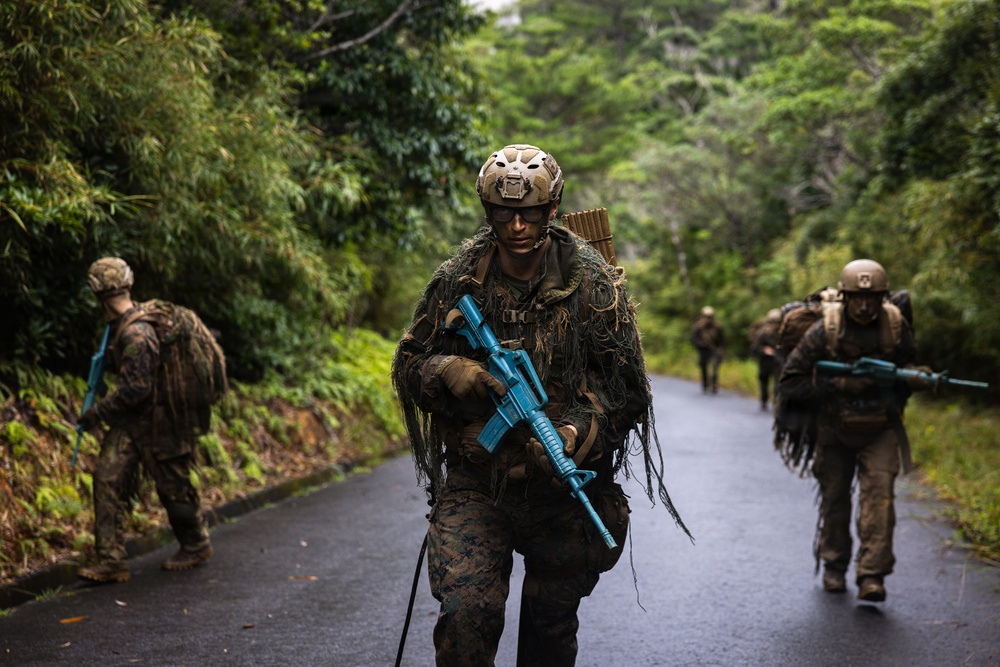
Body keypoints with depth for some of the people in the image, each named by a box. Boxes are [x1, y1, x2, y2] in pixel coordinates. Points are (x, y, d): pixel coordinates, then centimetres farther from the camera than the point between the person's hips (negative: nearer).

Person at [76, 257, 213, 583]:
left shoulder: (135, 336, -26)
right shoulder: (124, 325, 5)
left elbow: (136, 389, -26)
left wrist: (97, 413, -17)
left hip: (157, 424, -9)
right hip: (132, 422, 9)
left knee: (173, 488, 7)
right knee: (108, 478, -1)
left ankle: (196, 546, 30)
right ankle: (111, 561, -1)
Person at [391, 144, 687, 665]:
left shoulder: (594, 284, -5)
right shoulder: (456, 281, -1)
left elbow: (625, 388, -5)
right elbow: (408, 365, 8)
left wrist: (575, 433, -23)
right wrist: (450, 372, -15)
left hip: (563, 486, 0)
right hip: (474, 482, 0)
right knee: (466, 615, -17)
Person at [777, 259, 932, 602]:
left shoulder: (897, 326, -11)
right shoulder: (824, 331, -17)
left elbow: (908, 366, 5)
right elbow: (789, 381, -15)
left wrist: (916, 378, -19)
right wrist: (839, 384, -26)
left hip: (881, 431, 0)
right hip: (835, 432, 0)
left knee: (878, 495, -15)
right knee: (834, 500, 11)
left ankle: (871, 576, -15)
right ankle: (834, 567, 31)